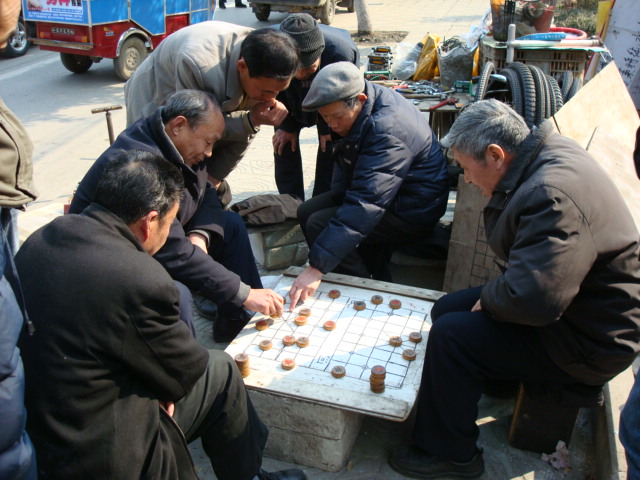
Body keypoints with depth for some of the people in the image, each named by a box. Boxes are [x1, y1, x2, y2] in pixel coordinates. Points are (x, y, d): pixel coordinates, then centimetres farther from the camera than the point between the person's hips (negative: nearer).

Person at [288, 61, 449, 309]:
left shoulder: (386, 130, -33)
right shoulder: (347, 108, -4)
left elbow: (365, 205, -40)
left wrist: (316, 267, -42)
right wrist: (339, 193, -6)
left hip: (411, 211, -10)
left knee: (319, 225, -22)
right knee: (306, 212, 0)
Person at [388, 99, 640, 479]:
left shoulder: (551, 195, -32)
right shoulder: (548, 153, 0)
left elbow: (530, 298, -37)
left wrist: (488, 298, -19)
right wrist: (500, 197, -6)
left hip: (587, 342, -10)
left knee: (450, 334, -18)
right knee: (447, 309, 9)